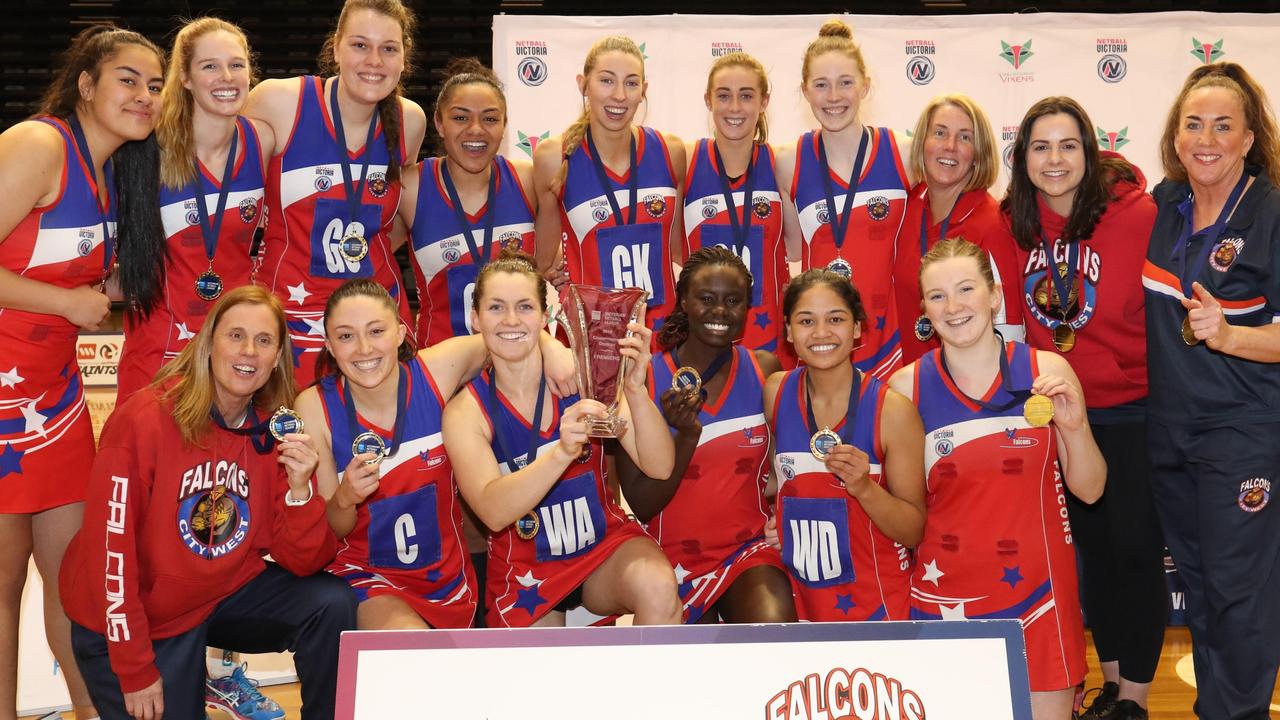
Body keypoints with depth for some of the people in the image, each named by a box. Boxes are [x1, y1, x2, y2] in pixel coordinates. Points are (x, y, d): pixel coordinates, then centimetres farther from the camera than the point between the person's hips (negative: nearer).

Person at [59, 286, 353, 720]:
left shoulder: (277, 432, -7)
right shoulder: (144, 420, -21)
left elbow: (303, 561, -9)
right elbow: (110, 550, -18)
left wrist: (299, 489, -27)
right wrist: (136, 671, -15)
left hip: (226, 593, 4)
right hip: (133, 618, -4)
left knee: (333, 604, -15)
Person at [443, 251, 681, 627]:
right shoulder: (465, 411, -11)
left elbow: (660, 468, -15)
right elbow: (493, 511, -26)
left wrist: (635, 390, -33)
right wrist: (562, 453, -42)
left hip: (606, 543, 0)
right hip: (525, 568, 1)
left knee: (659, 587, -31)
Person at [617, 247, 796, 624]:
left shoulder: (766, 371, 0)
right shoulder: (644, 379, -7)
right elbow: (639, 506, -8)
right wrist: (686, 436, -20)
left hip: (750, 550, 0)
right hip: (674, 556, 0)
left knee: (775, 626, -26)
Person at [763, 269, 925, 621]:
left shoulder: (892, 409, -14)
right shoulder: (775, 392, -5)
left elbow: (914, 532, -10)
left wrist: (864, 487, -25)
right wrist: (773, 516, -1)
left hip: (876, 603, -3)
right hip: (799, 598, 3)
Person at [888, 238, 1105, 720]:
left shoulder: (1047, 372, -4)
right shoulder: (906, 387, -5)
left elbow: (1089, 490, 0)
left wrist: (1075, 426, -15)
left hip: (1034, 587, 0)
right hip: (944, 592, 0)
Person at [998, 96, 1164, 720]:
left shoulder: (1136, 214, -18)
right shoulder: (1012, 224, -5)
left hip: (1132, 410, -4)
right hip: (1058, 409, 5)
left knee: (1136, 549, 2)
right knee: (1093, 545, 16)